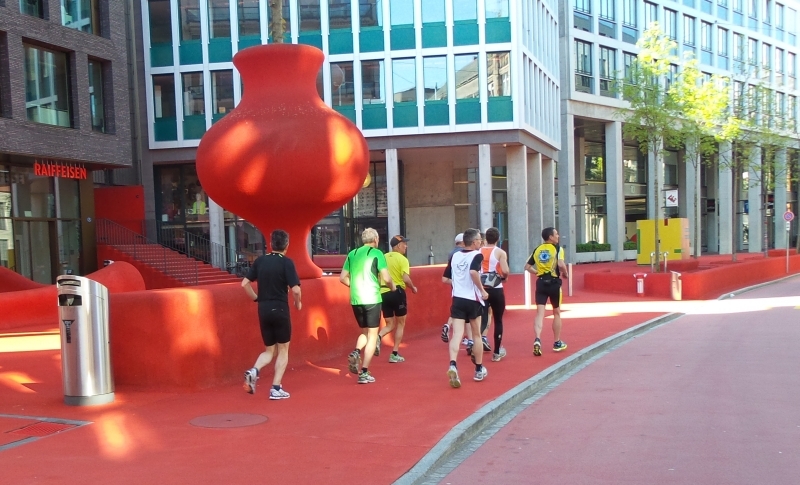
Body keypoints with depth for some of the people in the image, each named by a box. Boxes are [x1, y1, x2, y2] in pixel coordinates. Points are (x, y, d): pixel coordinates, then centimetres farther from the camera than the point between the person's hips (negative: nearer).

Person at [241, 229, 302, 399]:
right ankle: (276, 389, 5)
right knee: (283, 350, 9)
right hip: (280, 310, -4)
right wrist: (298, 303, 4)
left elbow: (244, 283, 5)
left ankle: (254, 370, -12)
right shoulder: (286, 262, -9)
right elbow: (295, 289, -15)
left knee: (269, 350, 17)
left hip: (263, 310, 5)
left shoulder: (260, 261, 5)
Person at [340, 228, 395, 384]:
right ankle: (364, 373, -1)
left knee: (365, 331, 22)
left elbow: (343, 278, 11)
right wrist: (392, 287, 9)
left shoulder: (352, 254, 10)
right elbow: (386, 278, -10)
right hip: (372, 299, -5)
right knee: (372, 334, 4)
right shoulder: (377, 253, -4)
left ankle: (356, 352, -7)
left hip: (355, 299, 5)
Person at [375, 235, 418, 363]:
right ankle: (395, 354, 10)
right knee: (401, 324, 12)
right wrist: (413, 288, 1)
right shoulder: (402, 259, -7)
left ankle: (378, 337, -16)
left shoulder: (383, 257, 10)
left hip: (383, 293, 5)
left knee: (390, 324, 15)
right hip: (397, 292, -5)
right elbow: (406, 279, -17)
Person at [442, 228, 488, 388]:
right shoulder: (477, 255, -8)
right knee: (477, 335, 13)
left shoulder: (454, 256, 9)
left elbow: (445, 279, 12)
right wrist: (482, 290, -16)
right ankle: (479, 370, 24)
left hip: (458, 299, 3)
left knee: (457, 334, -6)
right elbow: (473, 272, -27)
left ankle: (452, 366, -29)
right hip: (473, 300, -3)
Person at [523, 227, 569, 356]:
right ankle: (557, 343, 23)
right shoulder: (557, 248, -5)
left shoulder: (537, 249, 10)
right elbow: (561, 264, -20)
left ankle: (537, 340, -23)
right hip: (554, 282, -3)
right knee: (556, 313, 13)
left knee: (540, 313, -2)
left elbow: (527, 267, 10)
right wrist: (565, 273, -2)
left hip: (541, 283, 3)